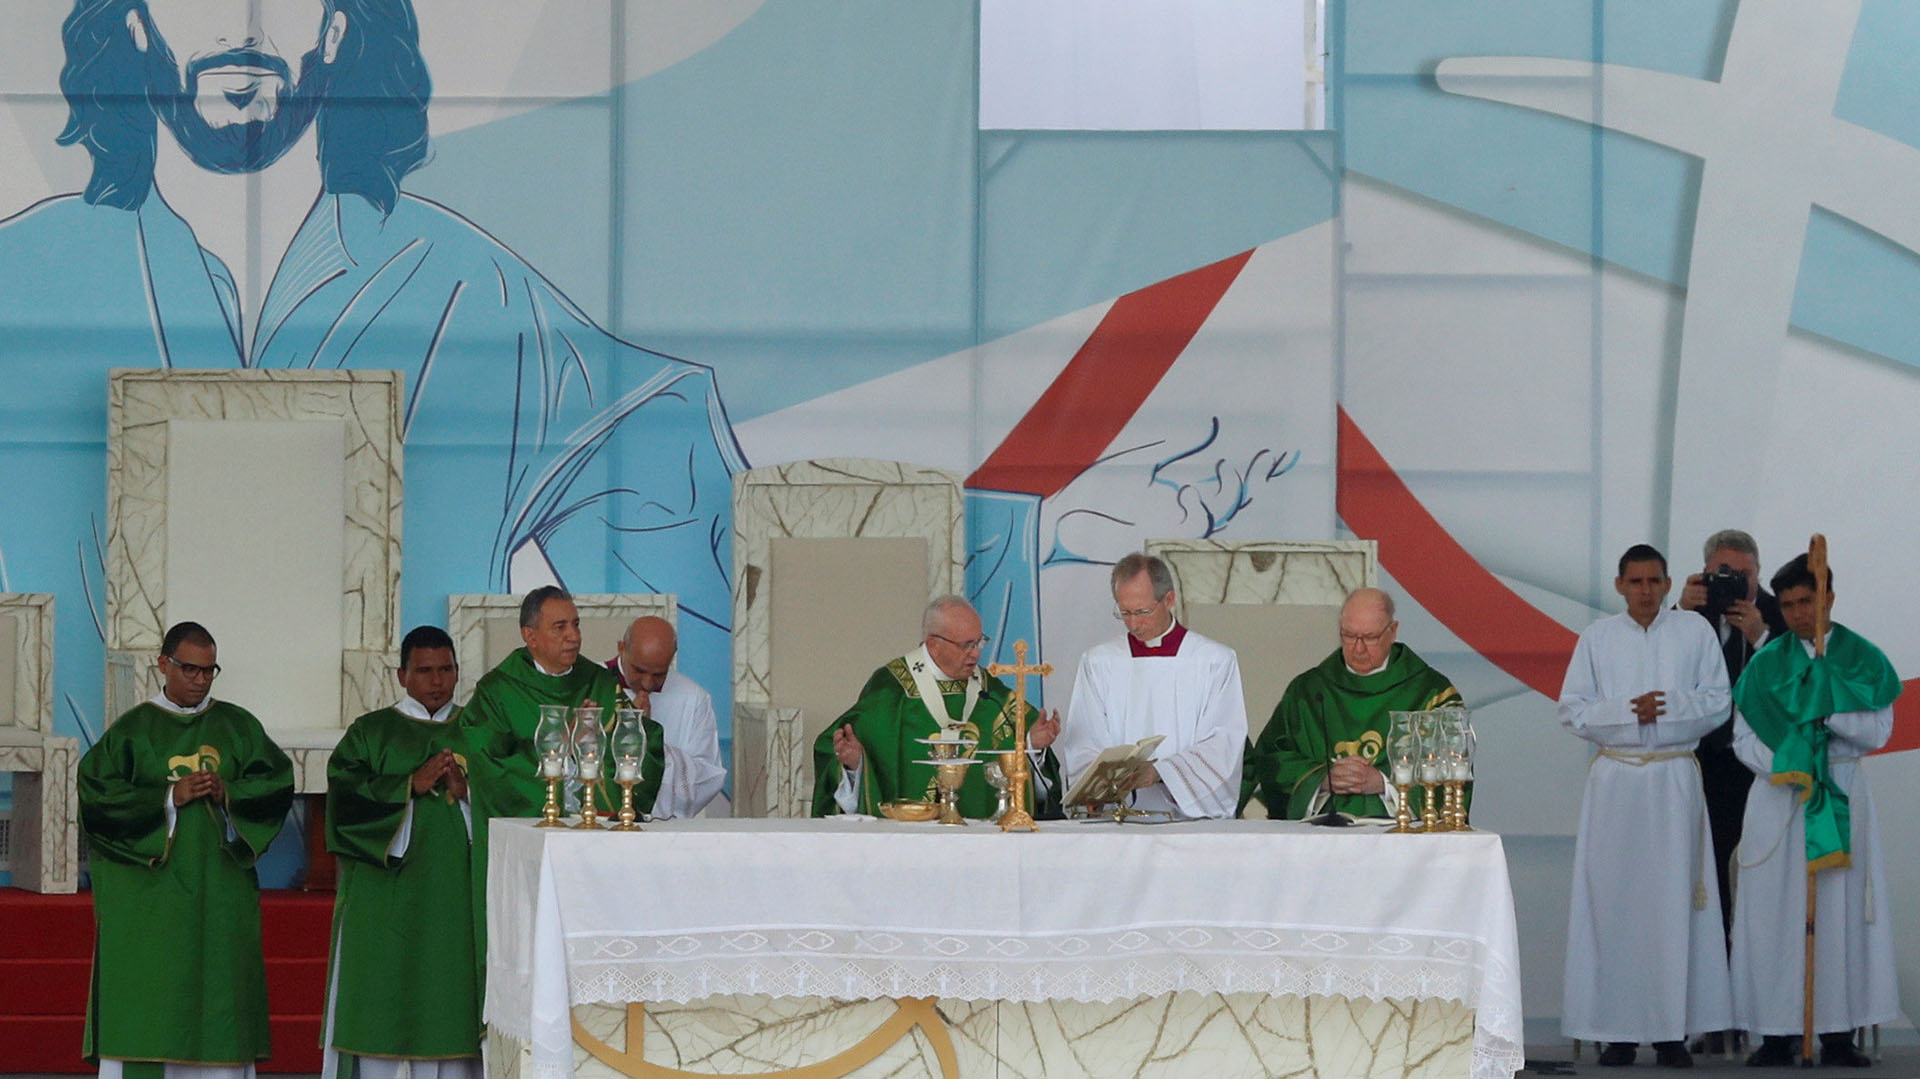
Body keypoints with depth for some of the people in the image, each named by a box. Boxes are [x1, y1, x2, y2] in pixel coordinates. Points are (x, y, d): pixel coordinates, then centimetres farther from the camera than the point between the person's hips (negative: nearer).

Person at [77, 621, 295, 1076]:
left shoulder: (239, 726, 10)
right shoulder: (132, 730, 3)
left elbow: (278, 782, 4)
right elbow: (98, 797, -5)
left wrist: (228, 793, -13)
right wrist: (169, 798, -14)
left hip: (219, 893, 2)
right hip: (147, 897, -2)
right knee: (144, 996, -6)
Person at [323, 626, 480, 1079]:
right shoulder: (370, 732, 8)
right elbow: (345, 799, -6)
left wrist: (466, 793, -10)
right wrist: (412, 785, -13)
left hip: (456, 900, 2)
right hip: (384, 901, -2)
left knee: (450, 1007, -2)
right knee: (379, 1002, -5)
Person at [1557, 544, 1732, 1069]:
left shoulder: (1695, 632, 6)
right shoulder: (1597, 637, 7)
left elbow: (1718, 701, 3)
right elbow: (1572, 710, 3)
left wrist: (1668, 705, -11)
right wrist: (1628, 710, -10)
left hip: (1674, 779, 0)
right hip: (1614, 779, 1)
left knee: (1673, 900, -3)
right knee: (1613, 900, -3)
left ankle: (1672, 1031, 0)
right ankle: (1617, 1032, -1)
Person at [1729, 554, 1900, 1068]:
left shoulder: (1863, 659, 6)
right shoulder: (1766, 663, 7)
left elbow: (1878, 731, -1)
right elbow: (1744, 737, 4)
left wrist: (1829, 709, -16)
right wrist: (1784, 769, -13)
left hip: (1842, 797, 0)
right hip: (1777, 796, 0)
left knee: (1841, 912, -4)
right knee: (1774, 912, -5)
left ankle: (1838, 1035, -4)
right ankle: (1778, 1034, -3)